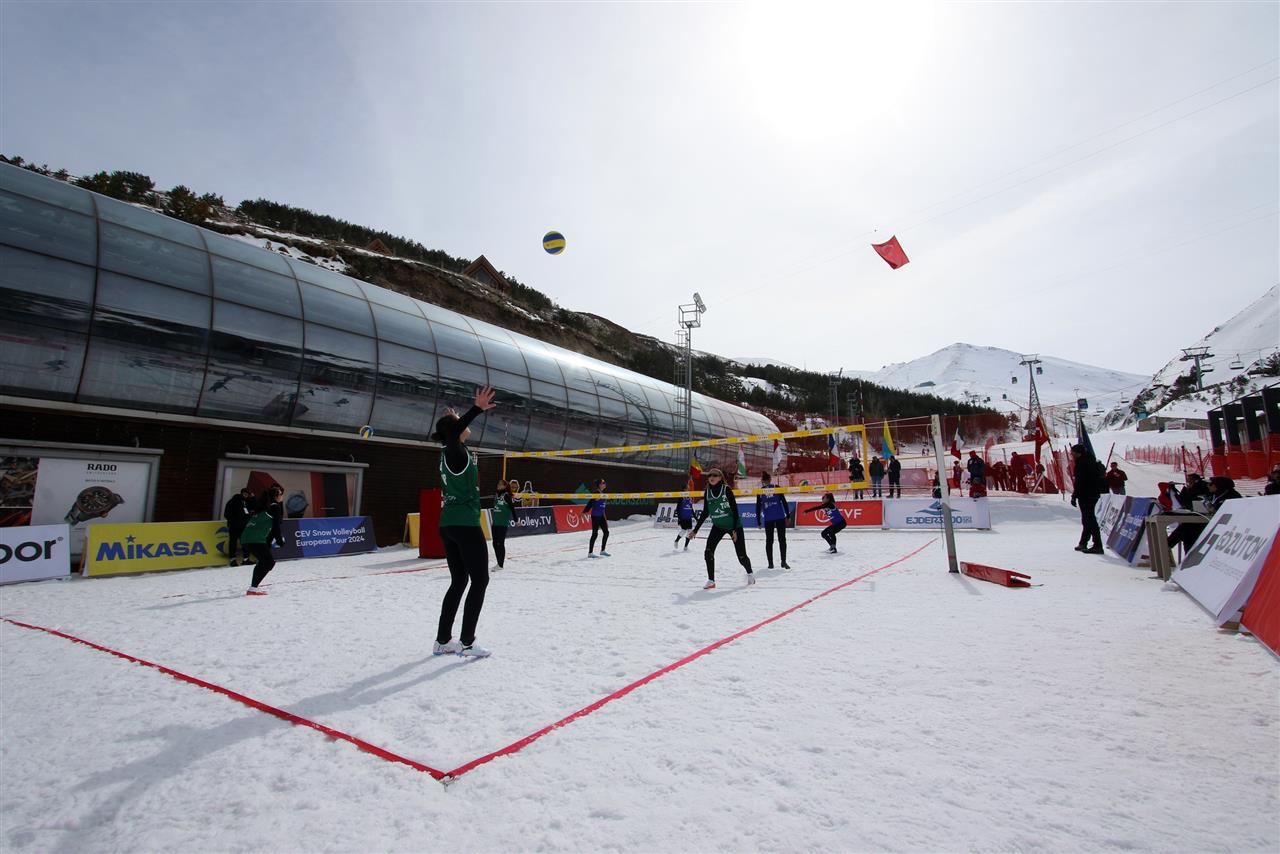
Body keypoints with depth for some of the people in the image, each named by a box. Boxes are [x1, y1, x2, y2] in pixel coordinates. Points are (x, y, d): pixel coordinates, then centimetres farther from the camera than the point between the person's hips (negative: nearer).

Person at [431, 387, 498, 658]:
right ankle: (467, 643, 1)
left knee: (458, 580, 16)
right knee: (480, 579, 0)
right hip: (465, 524, -9)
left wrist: (451, 420, 39)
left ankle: (443, 641, 21)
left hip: (448, 524, 9)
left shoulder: (448, 453, 10)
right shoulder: (457, 451, -14)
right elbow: (453, 434, -35)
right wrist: (477, 409, -46)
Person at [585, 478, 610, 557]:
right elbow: (590, 503, -21)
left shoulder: (603, 493, 11)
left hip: (601, 516, 8)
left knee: (606, 532, 9)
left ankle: (602, 551, 20)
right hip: (595, 516, -8)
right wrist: (585, 511, -30)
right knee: (595, 534, -4)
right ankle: (590, 553, 5)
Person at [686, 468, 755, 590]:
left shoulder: (726, 489, -16)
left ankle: (750, 573, 33)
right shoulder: (707, 492, -2)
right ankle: (711, 581, -3)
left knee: (741, 556, 3)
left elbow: (734, 509, -16)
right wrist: (695, 530, 5)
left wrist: (734, 530, -22)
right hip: (718, 526, 4)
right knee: (708, 552, -14)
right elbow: (705, 513, 6)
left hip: (734, 525, -4)